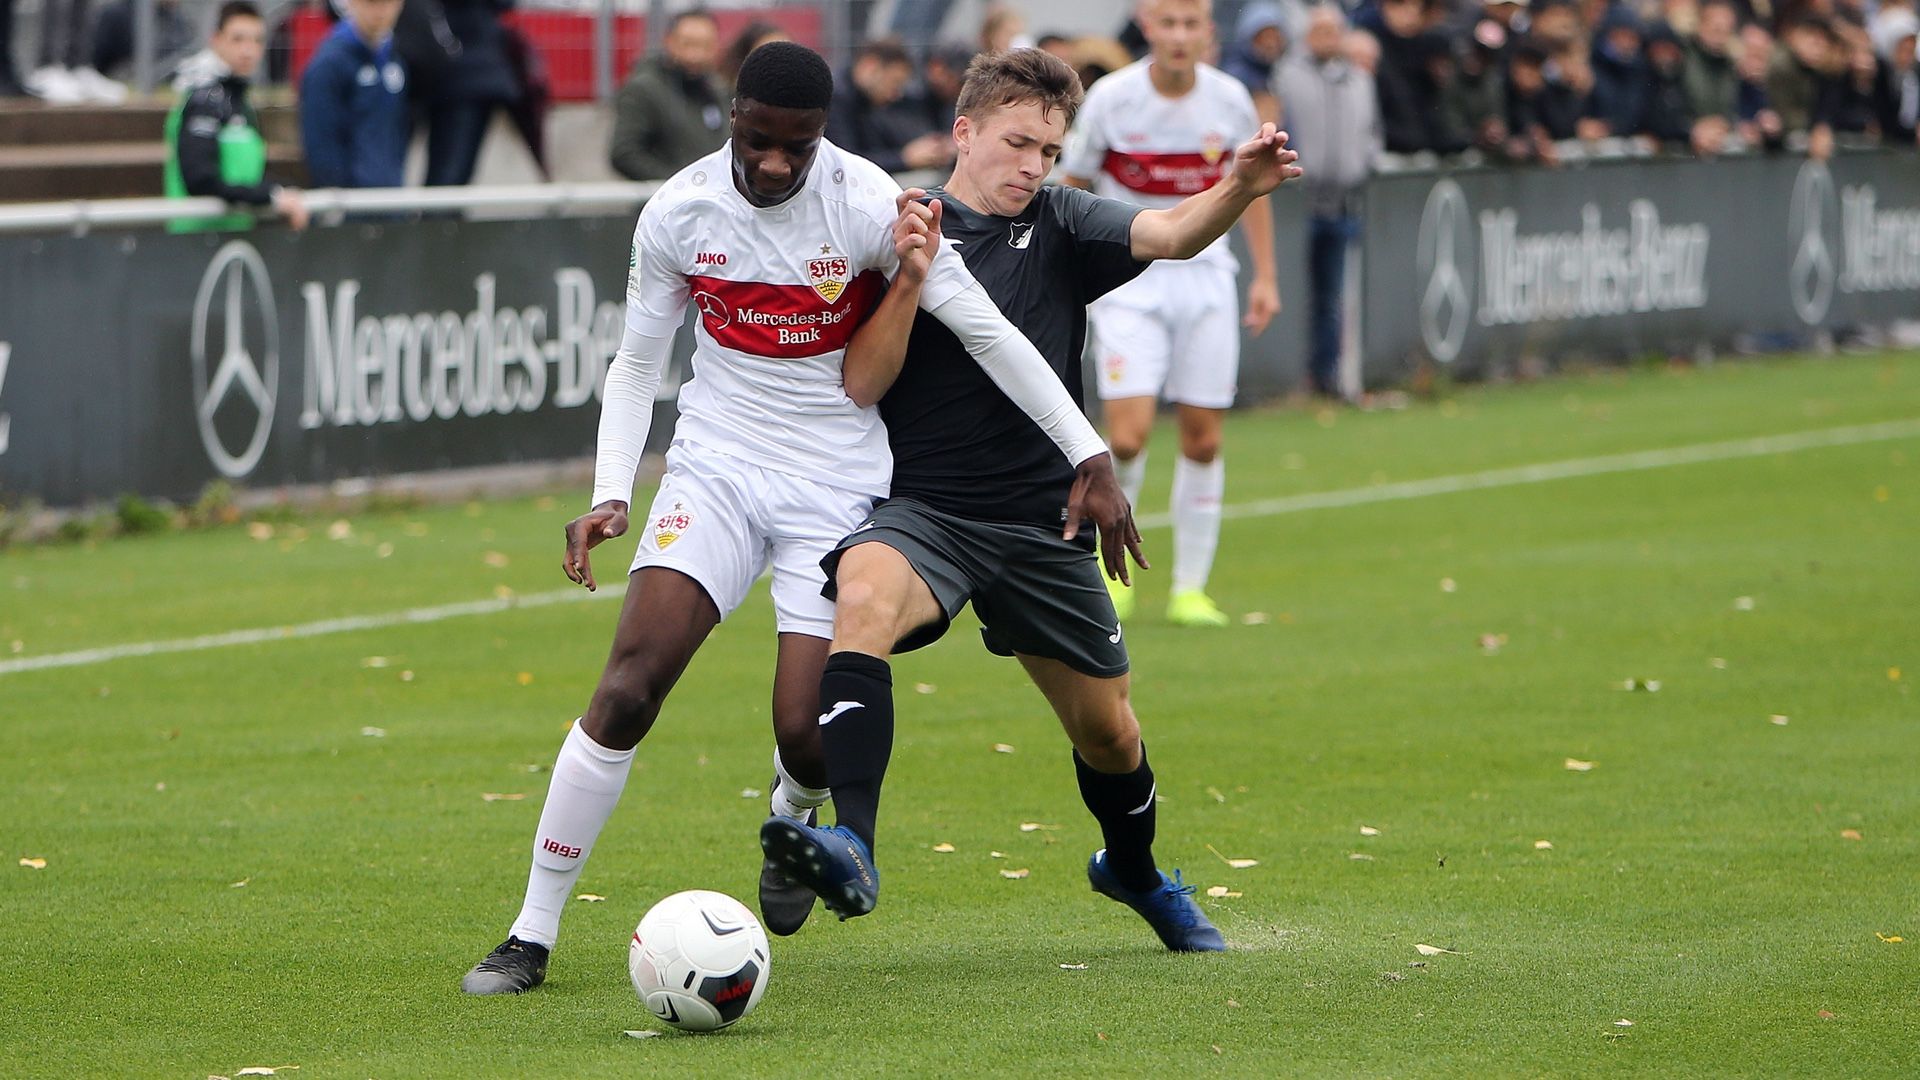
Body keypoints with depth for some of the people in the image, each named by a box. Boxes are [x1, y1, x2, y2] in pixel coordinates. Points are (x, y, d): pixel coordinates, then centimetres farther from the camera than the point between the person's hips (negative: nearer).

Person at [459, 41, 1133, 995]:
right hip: (715, 470, 2)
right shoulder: (677, 213, -5)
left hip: (836, 487, -2)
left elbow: (986, 330, -11)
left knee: (807, 738, -12)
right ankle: (531, 936, -8)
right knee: (625, 690, -16)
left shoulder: (868, 207, -15)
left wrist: (1088, 455, -13)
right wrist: (610, 496, -5)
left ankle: (793, 813, 29)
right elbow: (636, 363, 8)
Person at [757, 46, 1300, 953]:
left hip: (1043, 527, 3)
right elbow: (859, 385, -8)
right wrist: (909, 279, -21)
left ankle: (1136, 872, 47)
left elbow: (1171, 235, -14)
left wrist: (1239, 190, -34)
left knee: (1106, 731, 14)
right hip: (920, 510, -3)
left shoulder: (1062, 225, 4)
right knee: (864, 597, -37)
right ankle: (852, 852, -48)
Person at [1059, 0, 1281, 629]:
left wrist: (1265, 276, 11)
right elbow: (1069, 187, 2)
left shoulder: (1229, 100, -1)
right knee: (1127, 438, -15)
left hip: (1203, 276, 3)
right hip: (1127, 277, -2)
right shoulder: (1110, 99, -9)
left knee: (1202, 440, 1)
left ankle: (1190, 588, 12)